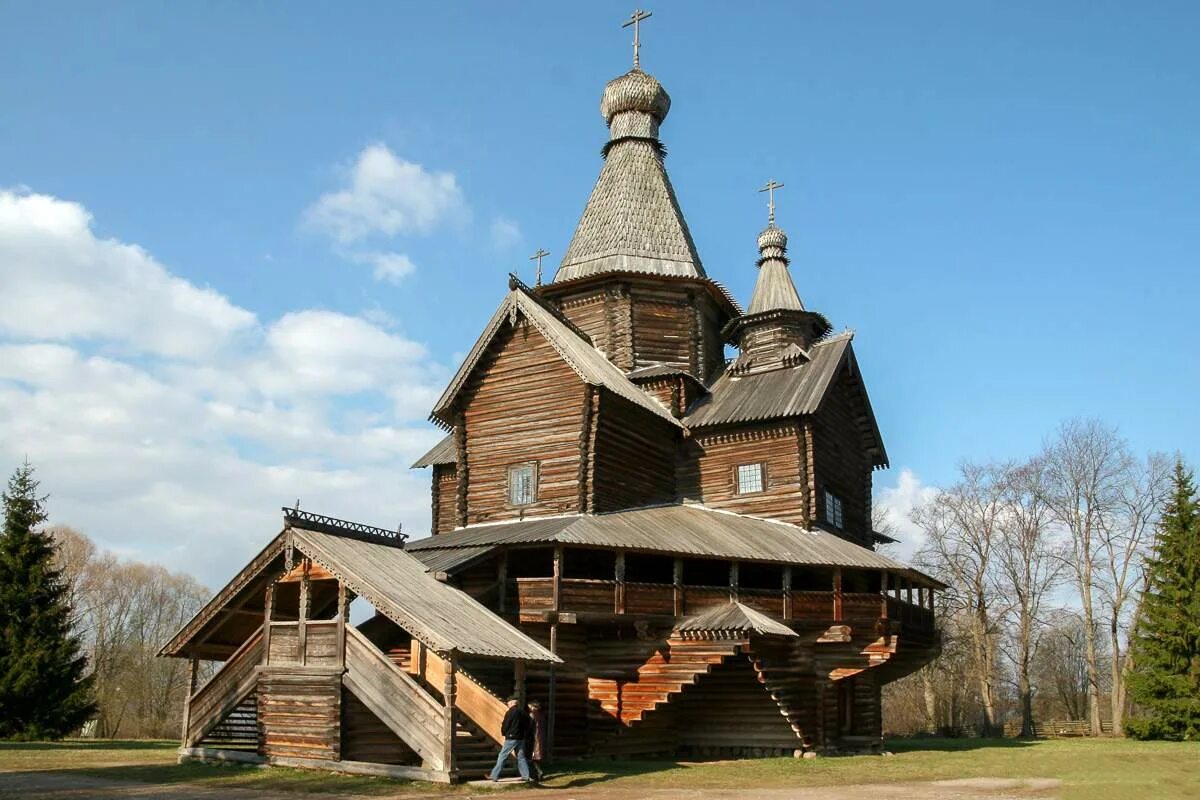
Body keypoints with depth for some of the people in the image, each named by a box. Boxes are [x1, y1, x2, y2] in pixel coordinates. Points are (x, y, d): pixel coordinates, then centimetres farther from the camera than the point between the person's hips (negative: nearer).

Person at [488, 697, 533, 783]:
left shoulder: (510, 712, -12)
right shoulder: (523, 712, 7)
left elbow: (505, 725, -9)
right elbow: (527, 726, 11)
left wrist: (503, 733, 9)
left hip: (511, 738, -6)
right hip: (521, 738, 6)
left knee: (502, 756, 0)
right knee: (521, 757, 12)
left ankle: (494, 775, 2)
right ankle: (526, 776, 10)